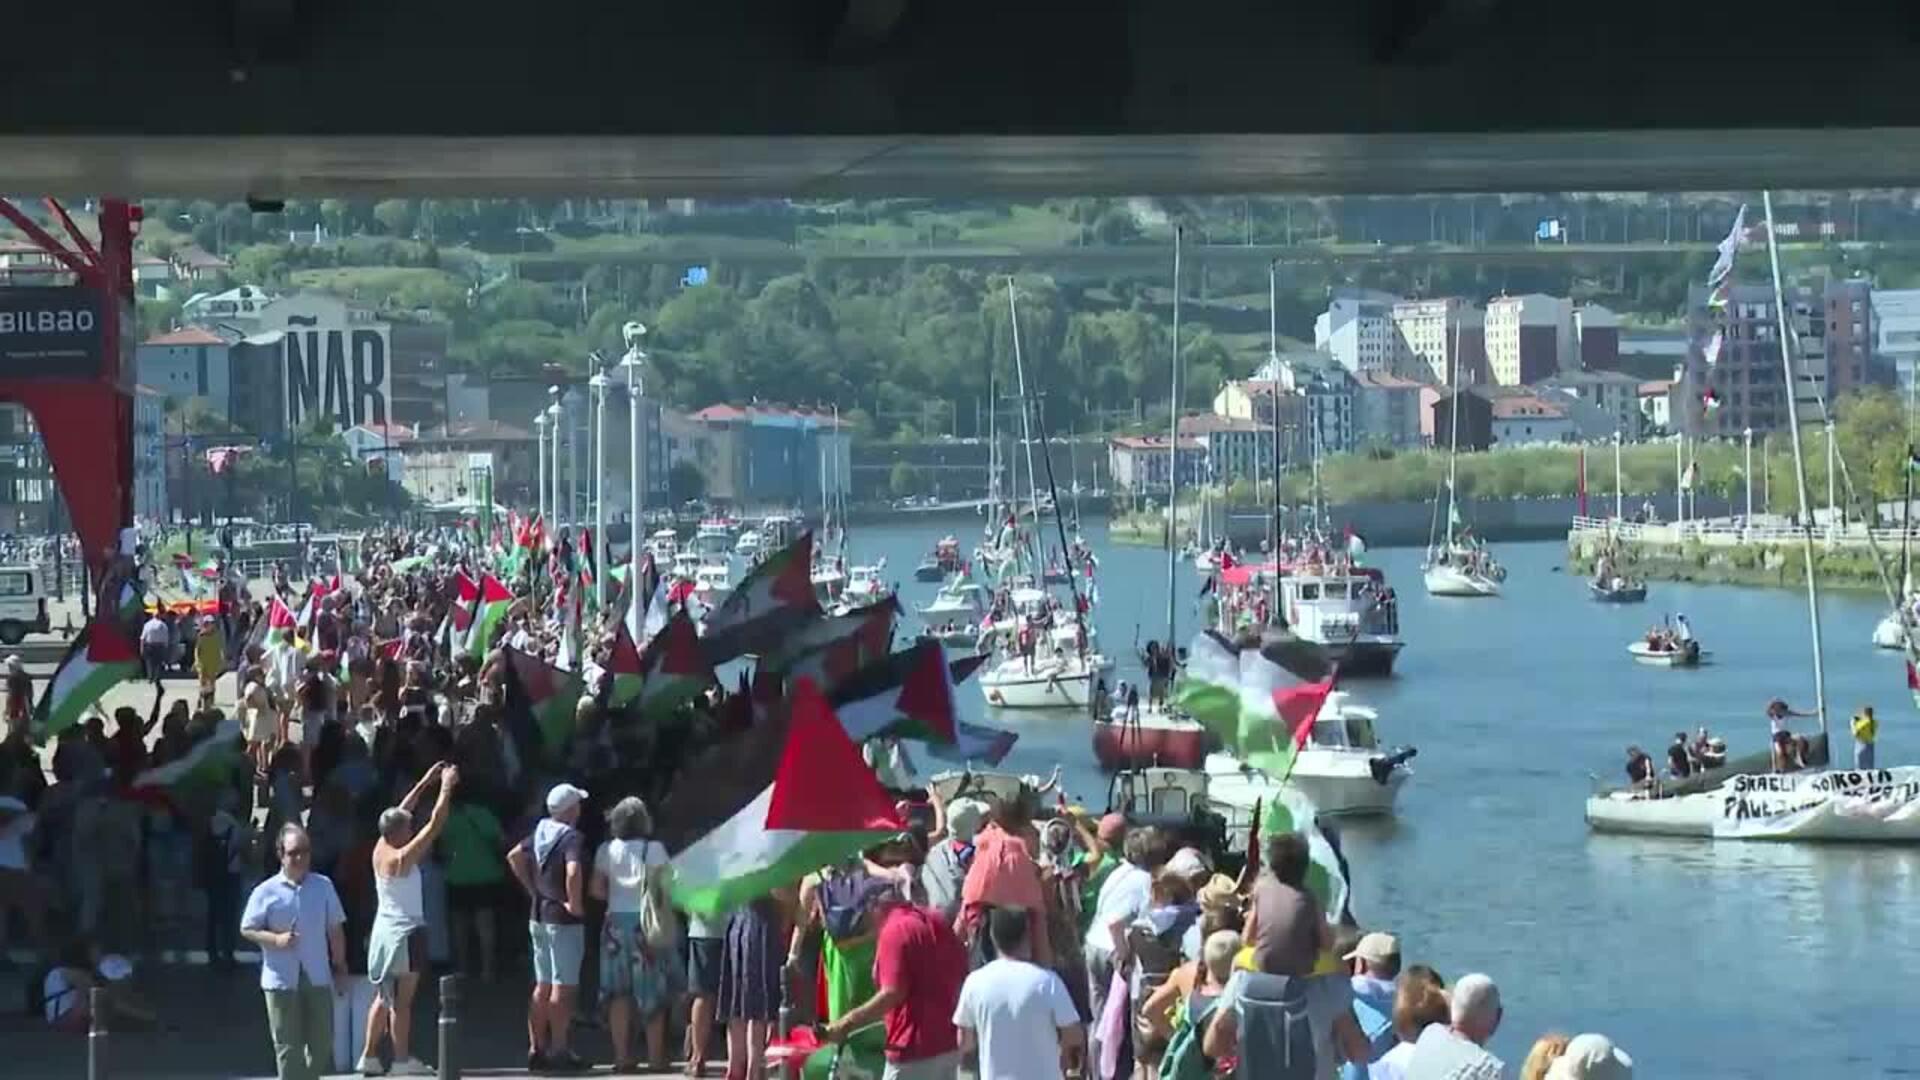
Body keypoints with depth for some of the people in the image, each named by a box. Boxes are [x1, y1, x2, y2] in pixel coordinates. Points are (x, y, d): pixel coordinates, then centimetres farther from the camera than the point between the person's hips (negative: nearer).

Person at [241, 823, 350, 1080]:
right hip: (281, 979, -3)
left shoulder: (323, 886, 5)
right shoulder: (266, 892, -4)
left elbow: (335, 929, 11)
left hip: (317, 977, 3)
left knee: (322, 1040, 7)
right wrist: (276, 939, -16)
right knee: (287, 1044, 0)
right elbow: (247, 929, -1)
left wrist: (340, 965, 10)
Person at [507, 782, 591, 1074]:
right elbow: (573, 872, -34)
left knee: (542, 986, 13)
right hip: (564, 920, -8)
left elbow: (514, 856, 18)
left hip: (539, 917, 8)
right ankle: (559, 1051, -2)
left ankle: (537, 1049, 16)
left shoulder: (540, 833, 7)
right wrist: (575, 904, -21)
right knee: (562, 987, -3)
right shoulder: (571, 838, -17)